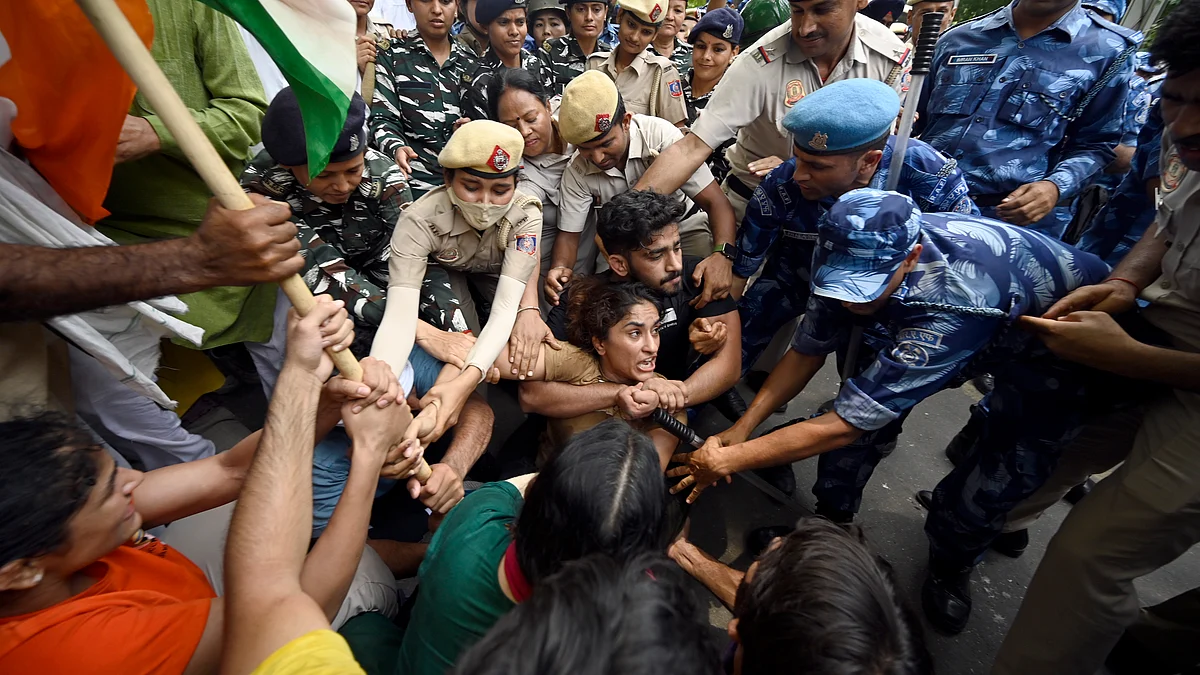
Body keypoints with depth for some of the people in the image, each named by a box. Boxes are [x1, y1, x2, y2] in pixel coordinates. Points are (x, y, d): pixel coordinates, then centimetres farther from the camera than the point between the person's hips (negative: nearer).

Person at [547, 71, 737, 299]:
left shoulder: (661, 135, -29)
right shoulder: (577, 172, -19)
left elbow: (716, 202, -28)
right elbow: (569, 234, -11)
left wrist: (722, 254, -46)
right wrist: (559, 268, -35)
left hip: (683, 227, -2)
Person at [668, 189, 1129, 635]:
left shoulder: (957, 302, -45)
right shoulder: (859, 260, -27)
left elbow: (841, 427, -42)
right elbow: (806, 352, -12)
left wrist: (728, 461, -36)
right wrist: (742, 428, -18)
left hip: (1057, 346, -4)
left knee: (1004, 478, -13)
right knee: (867, 398, -13)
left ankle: (951, 563, 20)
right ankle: (831, 517, 11)